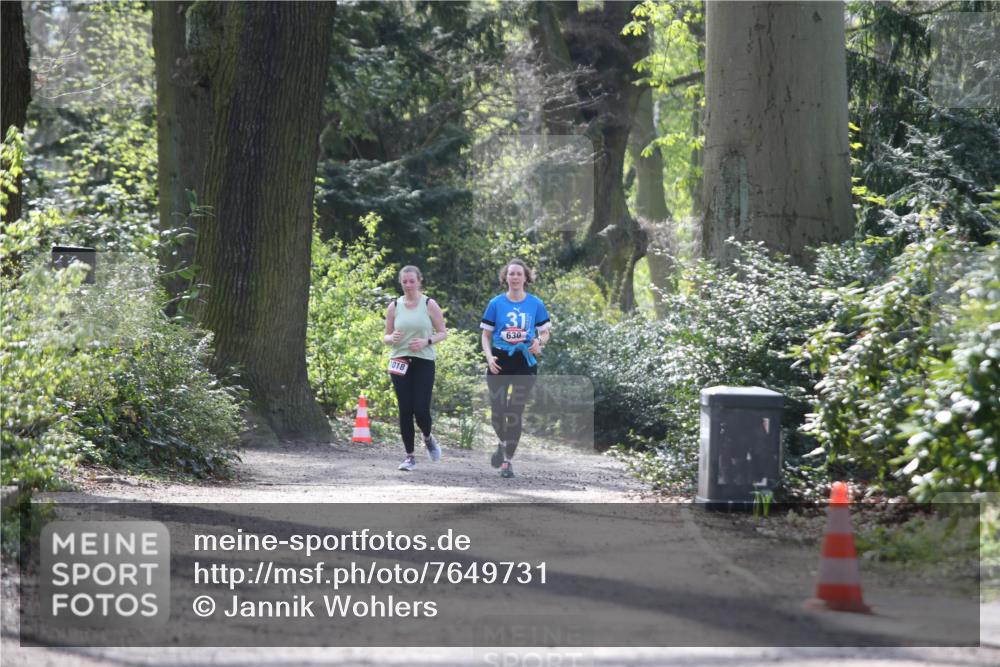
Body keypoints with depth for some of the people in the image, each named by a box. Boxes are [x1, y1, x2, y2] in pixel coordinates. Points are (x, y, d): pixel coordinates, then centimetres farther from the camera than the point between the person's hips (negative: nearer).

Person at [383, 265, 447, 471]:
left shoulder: (429, 305, 1)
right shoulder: (394, 307, 8)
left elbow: (443, 333, 3)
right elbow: (386, 337, 13)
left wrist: (426, 342, -15)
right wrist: (392, 338, -11)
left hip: (424, 361, -2)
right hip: (400, 363, 2)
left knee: (421, 409, -10)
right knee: (405, 411, -2)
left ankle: (428, 438, 23)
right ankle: (410, 456, 8)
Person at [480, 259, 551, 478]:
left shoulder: (535, 304, 4)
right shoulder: (496, 303, 3)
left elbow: (545, 332, 11)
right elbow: (486, 335, 6)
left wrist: (539, 342, -12)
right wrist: (489, 357, -10)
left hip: (524, 363, 0)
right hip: (500, 362, 1)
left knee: (515, 412, -6)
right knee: (497, 411, -1)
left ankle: (507, 460, 1)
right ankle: (504, 443, 32)